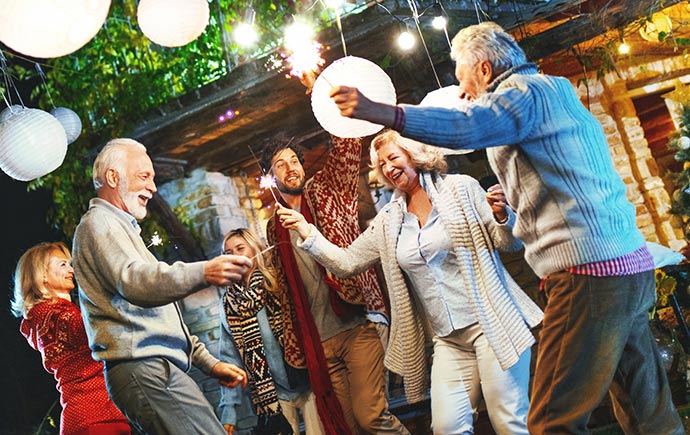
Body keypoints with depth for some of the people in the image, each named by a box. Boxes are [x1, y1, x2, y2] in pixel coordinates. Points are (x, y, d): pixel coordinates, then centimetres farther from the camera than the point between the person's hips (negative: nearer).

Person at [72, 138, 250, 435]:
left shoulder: (122, 228, 30)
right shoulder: (98, 222, -1)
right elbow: (134, 281, -23)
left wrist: (208, 362, 23)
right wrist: (203, 273, -39)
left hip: (160, 368, 10)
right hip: (145, 368, -10)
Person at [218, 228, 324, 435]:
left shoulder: (278, 281, 0)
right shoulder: (229, 304, 7)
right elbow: (231, 358, 5)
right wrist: (229, 410, 2)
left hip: (309, 384, -2)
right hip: (272, 394, 2)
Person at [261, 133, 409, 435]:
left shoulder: (326, 190, 6)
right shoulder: (275, 228, 15)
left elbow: (346, 146, -9)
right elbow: (283, 288, 18)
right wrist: (294, 343, 13)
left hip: (358, 327, -4)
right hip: (319, 342, 4)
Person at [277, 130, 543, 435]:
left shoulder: (460, 187, 0)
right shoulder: (387, 222, 10)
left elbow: (508, 242, 1)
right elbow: (346, 263, 11)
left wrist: (502, 216, -21)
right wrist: (306, 232, 1)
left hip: (491, 322, -4)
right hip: (448, 338, 4)